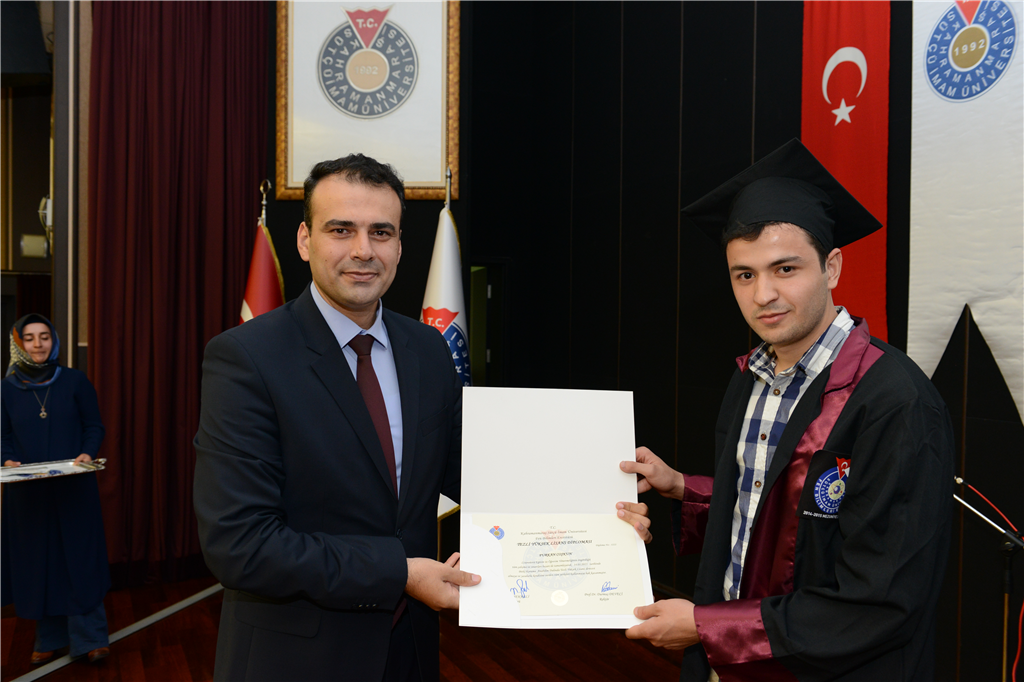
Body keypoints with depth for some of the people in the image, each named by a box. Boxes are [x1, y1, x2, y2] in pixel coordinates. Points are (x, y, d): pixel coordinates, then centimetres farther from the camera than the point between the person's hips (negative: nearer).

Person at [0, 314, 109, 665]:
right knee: (37, 561, 8)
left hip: (74, 488, -2)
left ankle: (89, 637, 10)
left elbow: (94, 427, 0)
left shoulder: (75, 381, -2)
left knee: (79, 556, 2)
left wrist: (87, 454, -17)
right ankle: (49, 638, 21)